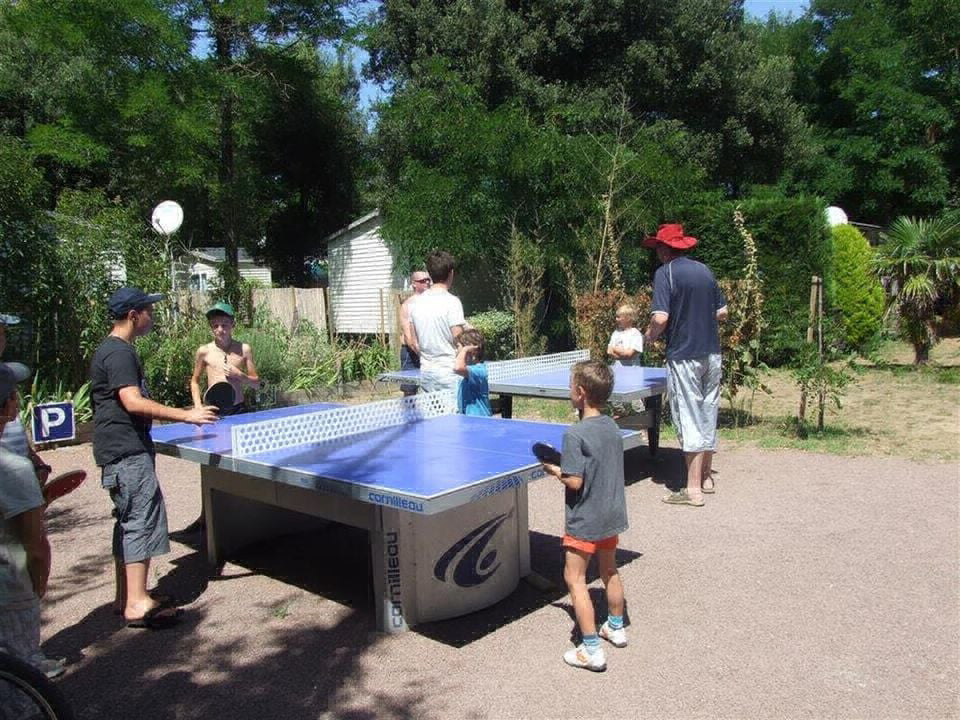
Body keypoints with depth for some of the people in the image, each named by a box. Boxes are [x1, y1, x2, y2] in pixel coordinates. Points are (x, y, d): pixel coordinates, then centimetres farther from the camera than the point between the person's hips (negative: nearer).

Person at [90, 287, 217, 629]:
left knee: (128, 522, 13)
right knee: (142, 518, -9)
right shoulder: (119, 352, -15)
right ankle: (137, 604, -6)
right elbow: (133, 402, -25)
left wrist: (178, 414, 28)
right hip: (127, 450, -11)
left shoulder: (115, 350, 17)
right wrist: (185, 415, -25)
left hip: (123, 450, 11)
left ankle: (126, 596, 21)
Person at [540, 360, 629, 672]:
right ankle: (616, 628, 41)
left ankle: (591, 650, 6)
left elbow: (574, 482, -24)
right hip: (612, 515, 8)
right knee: (609, 571, 24)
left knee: (575, 579, 4)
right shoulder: (612, 427, 0)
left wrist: (554, 470, -6)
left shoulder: (575, 434, -23)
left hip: (585, 520, -8)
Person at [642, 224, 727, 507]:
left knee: (690, 421, -1)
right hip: (711, 354, 7)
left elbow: (661, 317, -20)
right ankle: (705, 478, 28)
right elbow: (722, 312, 13)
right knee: (708, 417, 16)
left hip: (684, 357, -7)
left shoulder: (665, 273, -11)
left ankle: (693, 490, 4)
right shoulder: (704, 270, 9)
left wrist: (650, 336, -1)